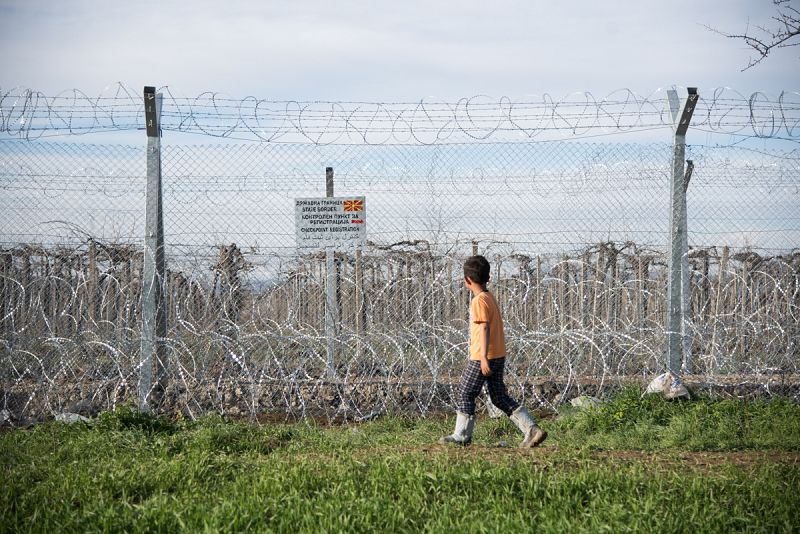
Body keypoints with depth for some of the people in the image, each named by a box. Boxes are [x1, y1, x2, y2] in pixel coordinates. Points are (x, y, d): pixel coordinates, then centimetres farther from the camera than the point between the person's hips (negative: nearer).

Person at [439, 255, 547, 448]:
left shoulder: (479, 301, -14)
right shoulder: (491, 298, 15)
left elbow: (484, 328, -21)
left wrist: (484, 357, -25)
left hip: (483, 357, -9)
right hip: (499, 356, 9)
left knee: (465, 394, 4)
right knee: (500, 397, 10)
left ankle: (461, 435, 11)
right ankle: (532, 430, 1)